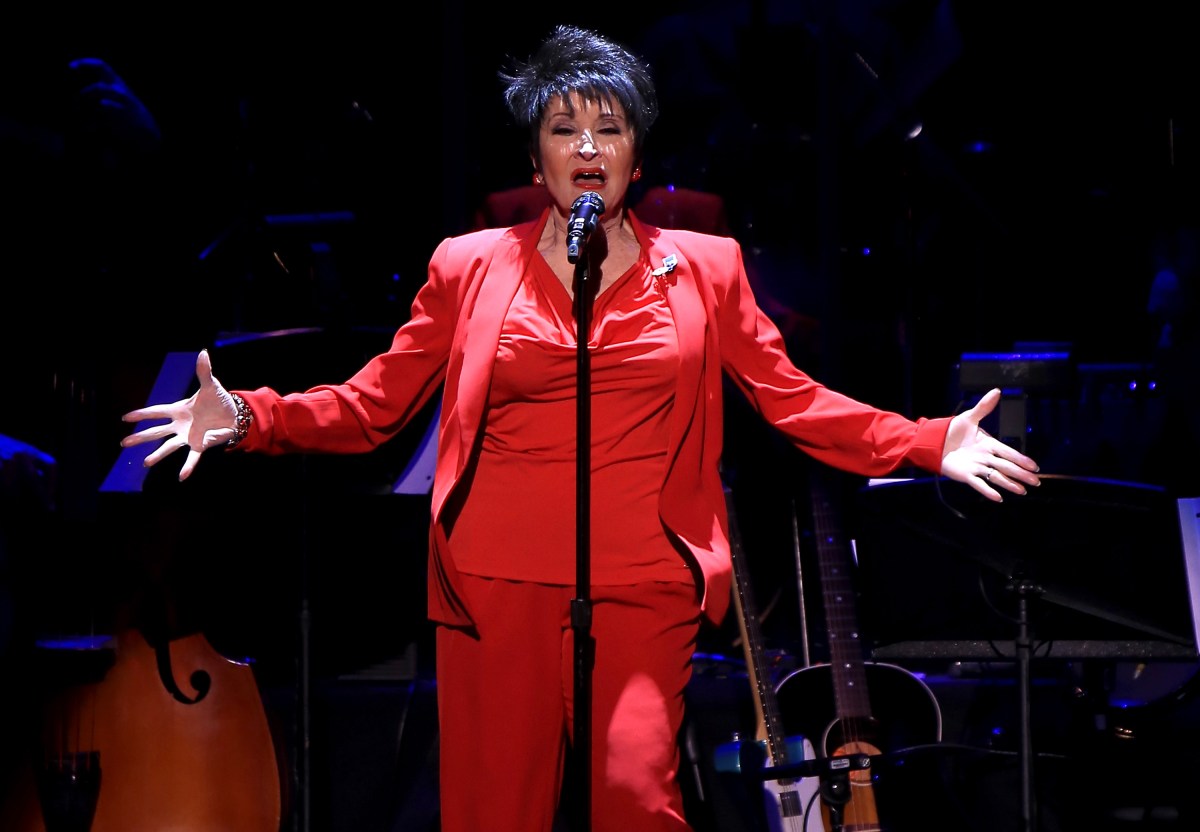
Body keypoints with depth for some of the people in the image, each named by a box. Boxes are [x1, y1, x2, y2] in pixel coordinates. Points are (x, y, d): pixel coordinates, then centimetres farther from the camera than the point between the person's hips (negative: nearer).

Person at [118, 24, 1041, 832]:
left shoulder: (704, 268, 12)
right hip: (498, 587, 0)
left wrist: (929, 443, 2)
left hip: (640, 588, 0)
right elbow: (372, 404, 9)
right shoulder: (471, 266, 9)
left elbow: (794, 398, 12)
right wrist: (247, 418, -6)